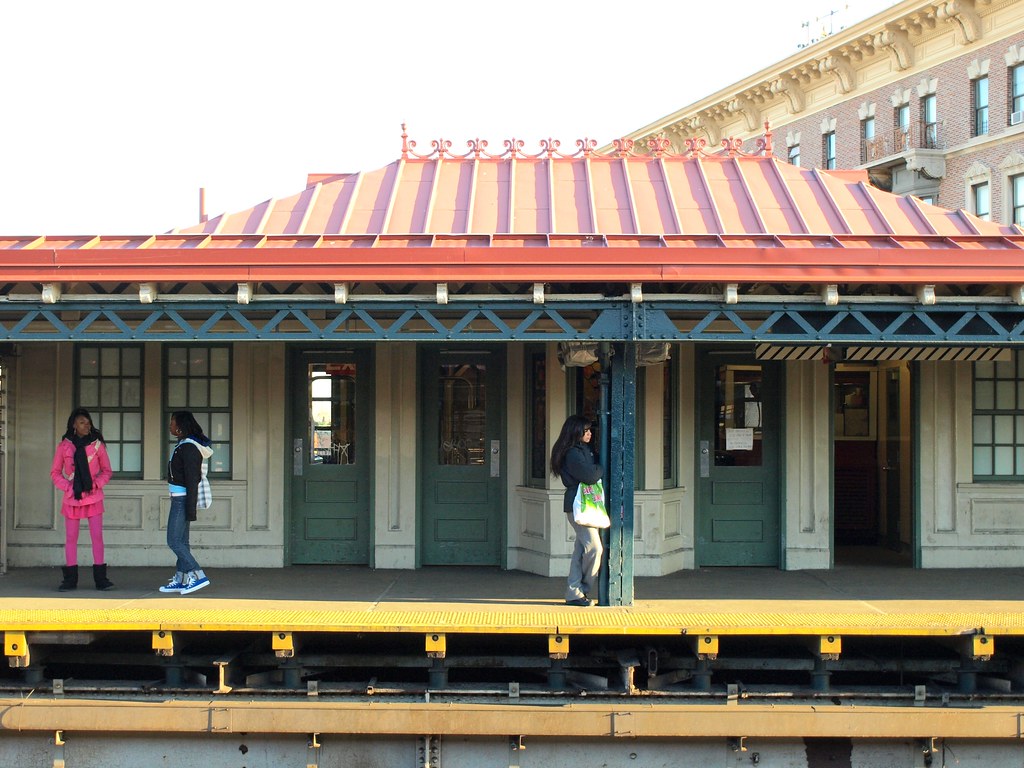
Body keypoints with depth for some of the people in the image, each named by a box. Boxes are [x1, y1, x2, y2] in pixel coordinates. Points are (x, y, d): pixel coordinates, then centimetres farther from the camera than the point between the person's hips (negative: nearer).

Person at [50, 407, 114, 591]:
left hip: (93, 497, 0)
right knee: (71, 537, 3)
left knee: (97, 536, -2)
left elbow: (107, 471, 9)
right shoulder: (64, 446, 2)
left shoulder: (96, 444, 2)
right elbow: (55, 472, 7)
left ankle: (100, 577, 2)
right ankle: (70, 579, 9)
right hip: (72, 497, 0)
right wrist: (68, 487, -7)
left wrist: (96, 484, -8)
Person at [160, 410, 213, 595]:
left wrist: (190, 509, -23)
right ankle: (181, 580, 15)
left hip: (182, 499, -10)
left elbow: (192, 480, -21)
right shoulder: (184, 445, 14)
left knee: (174, 541, -9)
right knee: (181, 541, 11)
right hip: (179, 498, 10)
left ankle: (198, 576, -11)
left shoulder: (188, 448, -18)